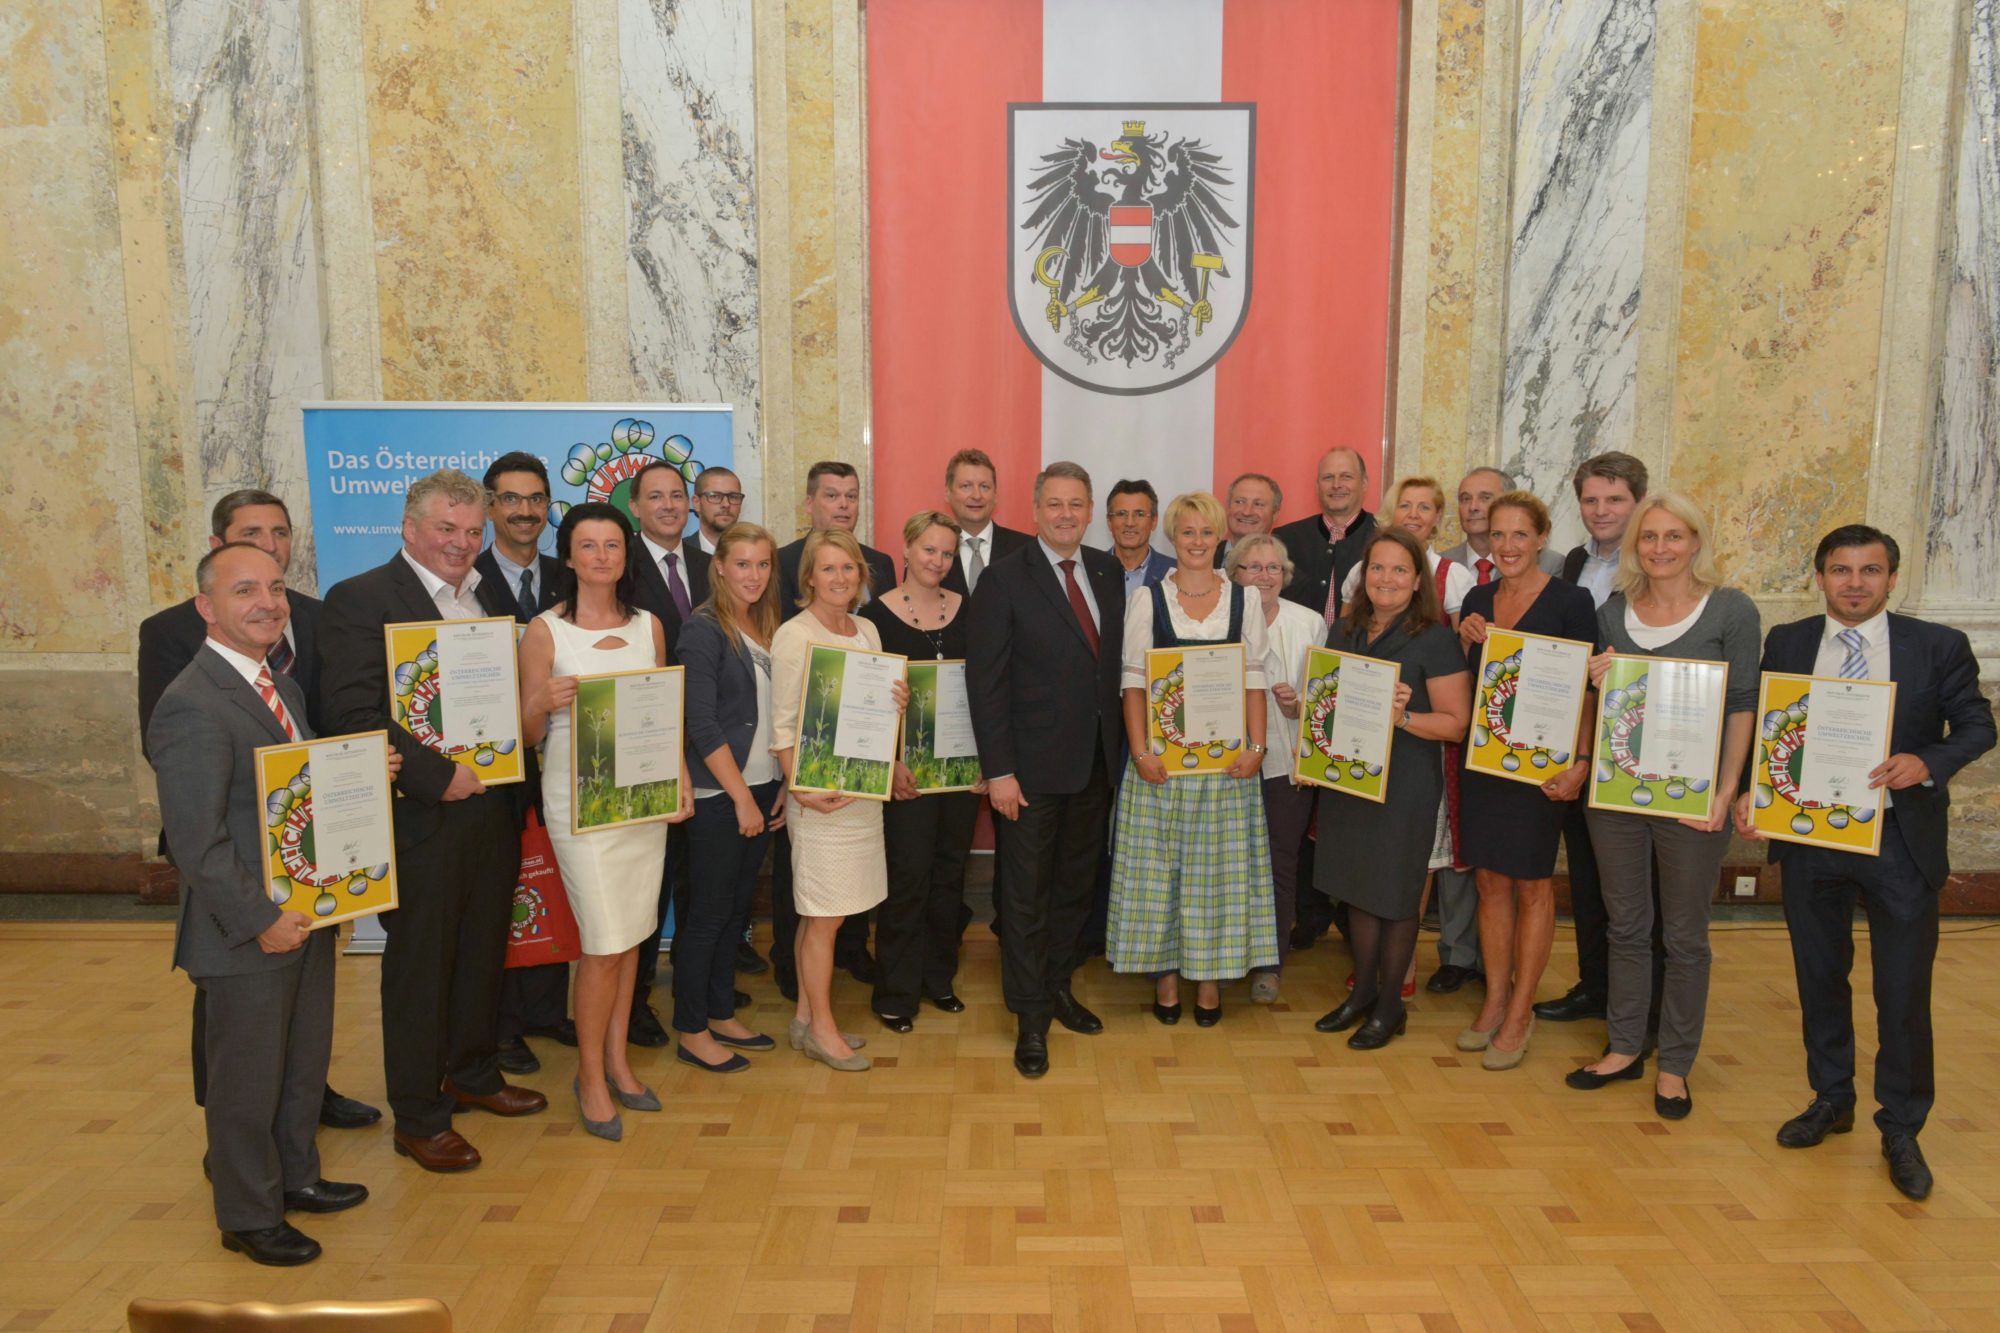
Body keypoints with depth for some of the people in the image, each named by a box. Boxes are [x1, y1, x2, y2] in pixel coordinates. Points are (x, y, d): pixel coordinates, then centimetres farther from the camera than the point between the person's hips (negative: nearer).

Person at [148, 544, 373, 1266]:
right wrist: (261, 922, -21)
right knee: (248, 1083, 9)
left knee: (305, 1063, 23)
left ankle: (295, 1176, 43)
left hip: (307, 919, 9)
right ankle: (249, 1218, 28)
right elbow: (197, 844, -23)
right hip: (245, 936, -8)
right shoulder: (191, 706, -21)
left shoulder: (283, 686, 9)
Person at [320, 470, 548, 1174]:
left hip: (493, 810, 7)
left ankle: (474, 1075, 39)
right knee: (418, 965, 6)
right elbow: (351, 715, -20)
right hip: (421, 819, -7)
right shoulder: (359, 599, -11)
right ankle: (418, 1117, 21)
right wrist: (436, 774, -21)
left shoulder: (489, 596, 11)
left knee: (483, 950, 19)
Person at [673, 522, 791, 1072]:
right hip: (718, 794, -7)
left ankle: (722, 1013, 27)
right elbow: (702, 723, -16)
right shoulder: (703, 629, -11)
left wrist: (784, 784, 6)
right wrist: (741, 796, -16)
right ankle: (692, 1030, 15)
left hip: (762, 788, 7)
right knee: (709, 911, 2)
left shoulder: (768, 627, 10)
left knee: (738, 905, 14)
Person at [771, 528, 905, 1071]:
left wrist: (897, 702, -3)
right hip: (819, 792, -6)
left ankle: (807, 1015, 24)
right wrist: (801, 789, -20)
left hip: (862, 788, 6)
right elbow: (782, 724, -11)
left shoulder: (867, 630, 10)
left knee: (820, 913, 13)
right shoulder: (794, 636, -9)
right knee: (824, 914, 0)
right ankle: (821, 1028, 13)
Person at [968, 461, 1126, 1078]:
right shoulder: (1005, 579, -10)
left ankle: (1058, 986, 36)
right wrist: (998, 771, -16)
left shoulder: (1107, 572, 6)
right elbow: (985, 680, -12)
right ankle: (1030, 1016, 18)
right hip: (1034, 766, -5)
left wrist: (1122, 744, 2)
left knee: (1076, 882, 18)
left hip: (1096, 760, 5)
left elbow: (1116, 662, 9)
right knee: (1027, 891, 5)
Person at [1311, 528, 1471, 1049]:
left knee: (1396, 895, 6)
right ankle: (1362, 991, 31)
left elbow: (1456, 722, -12)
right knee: (1357, 886, 15)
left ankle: (1389, 1005, 23)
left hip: (1405, 788, -5)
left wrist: (1403, 716, -27)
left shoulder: (1435, 640, -10)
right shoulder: (1344, 631, 7)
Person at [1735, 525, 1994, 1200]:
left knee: (1904, 992, 3)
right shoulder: (1785, 643, 3)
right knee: (1819, 979, 15)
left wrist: (1927, 762, -19)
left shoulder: (1938, 645, -3)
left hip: (1900, 840, -2)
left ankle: (1901, 1131, 21)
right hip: (1807, 835, 2)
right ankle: (1831, 1100, 35)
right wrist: (1748, 789, -9)